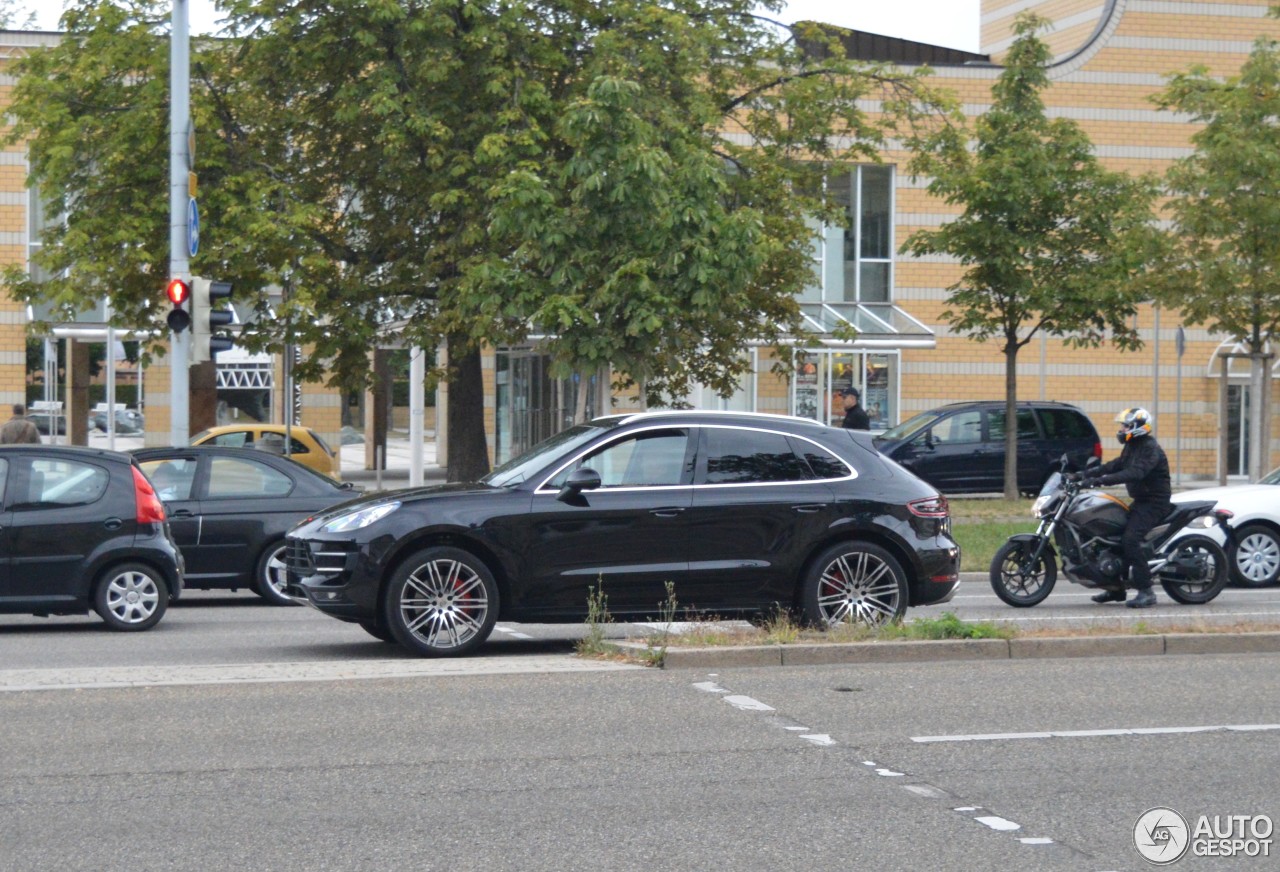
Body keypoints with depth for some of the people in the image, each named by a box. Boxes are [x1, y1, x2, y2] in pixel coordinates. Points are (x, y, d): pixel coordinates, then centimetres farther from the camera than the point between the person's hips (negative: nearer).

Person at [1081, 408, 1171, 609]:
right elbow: (1117, 465, 17)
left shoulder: (1150, 449, -18)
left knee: (1130, 540, -24)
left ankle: (1146, 592, -25)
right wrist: (1089, 473, 4)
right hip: (1140, 501, 11)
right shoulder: (1132, 447, 14)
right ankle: (1116, 588, 17)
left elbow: (1134, 473, -32)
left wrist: (1101, 480, -39)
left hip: (1154, 502, -11)